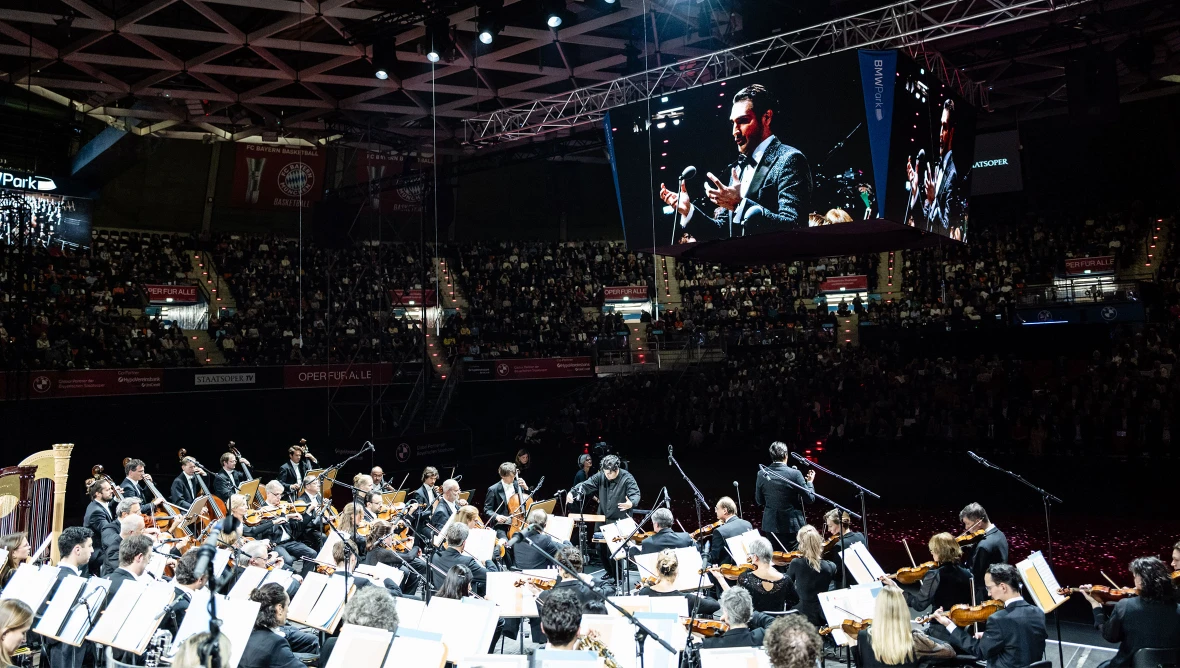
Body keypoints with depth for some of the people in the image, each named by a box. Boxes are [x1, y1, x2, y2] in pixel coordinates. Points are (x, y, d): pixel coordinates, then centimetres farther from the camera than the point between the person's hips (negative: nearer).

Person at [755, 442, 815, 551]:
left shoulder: (762, 475, -4)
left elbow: (759, 501, 6)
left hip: (770, 525, 3)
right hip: (792, 525, -3)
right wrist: (810, 482, 8)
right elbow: (809, 498, -8)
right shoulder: (795, 474, -14)